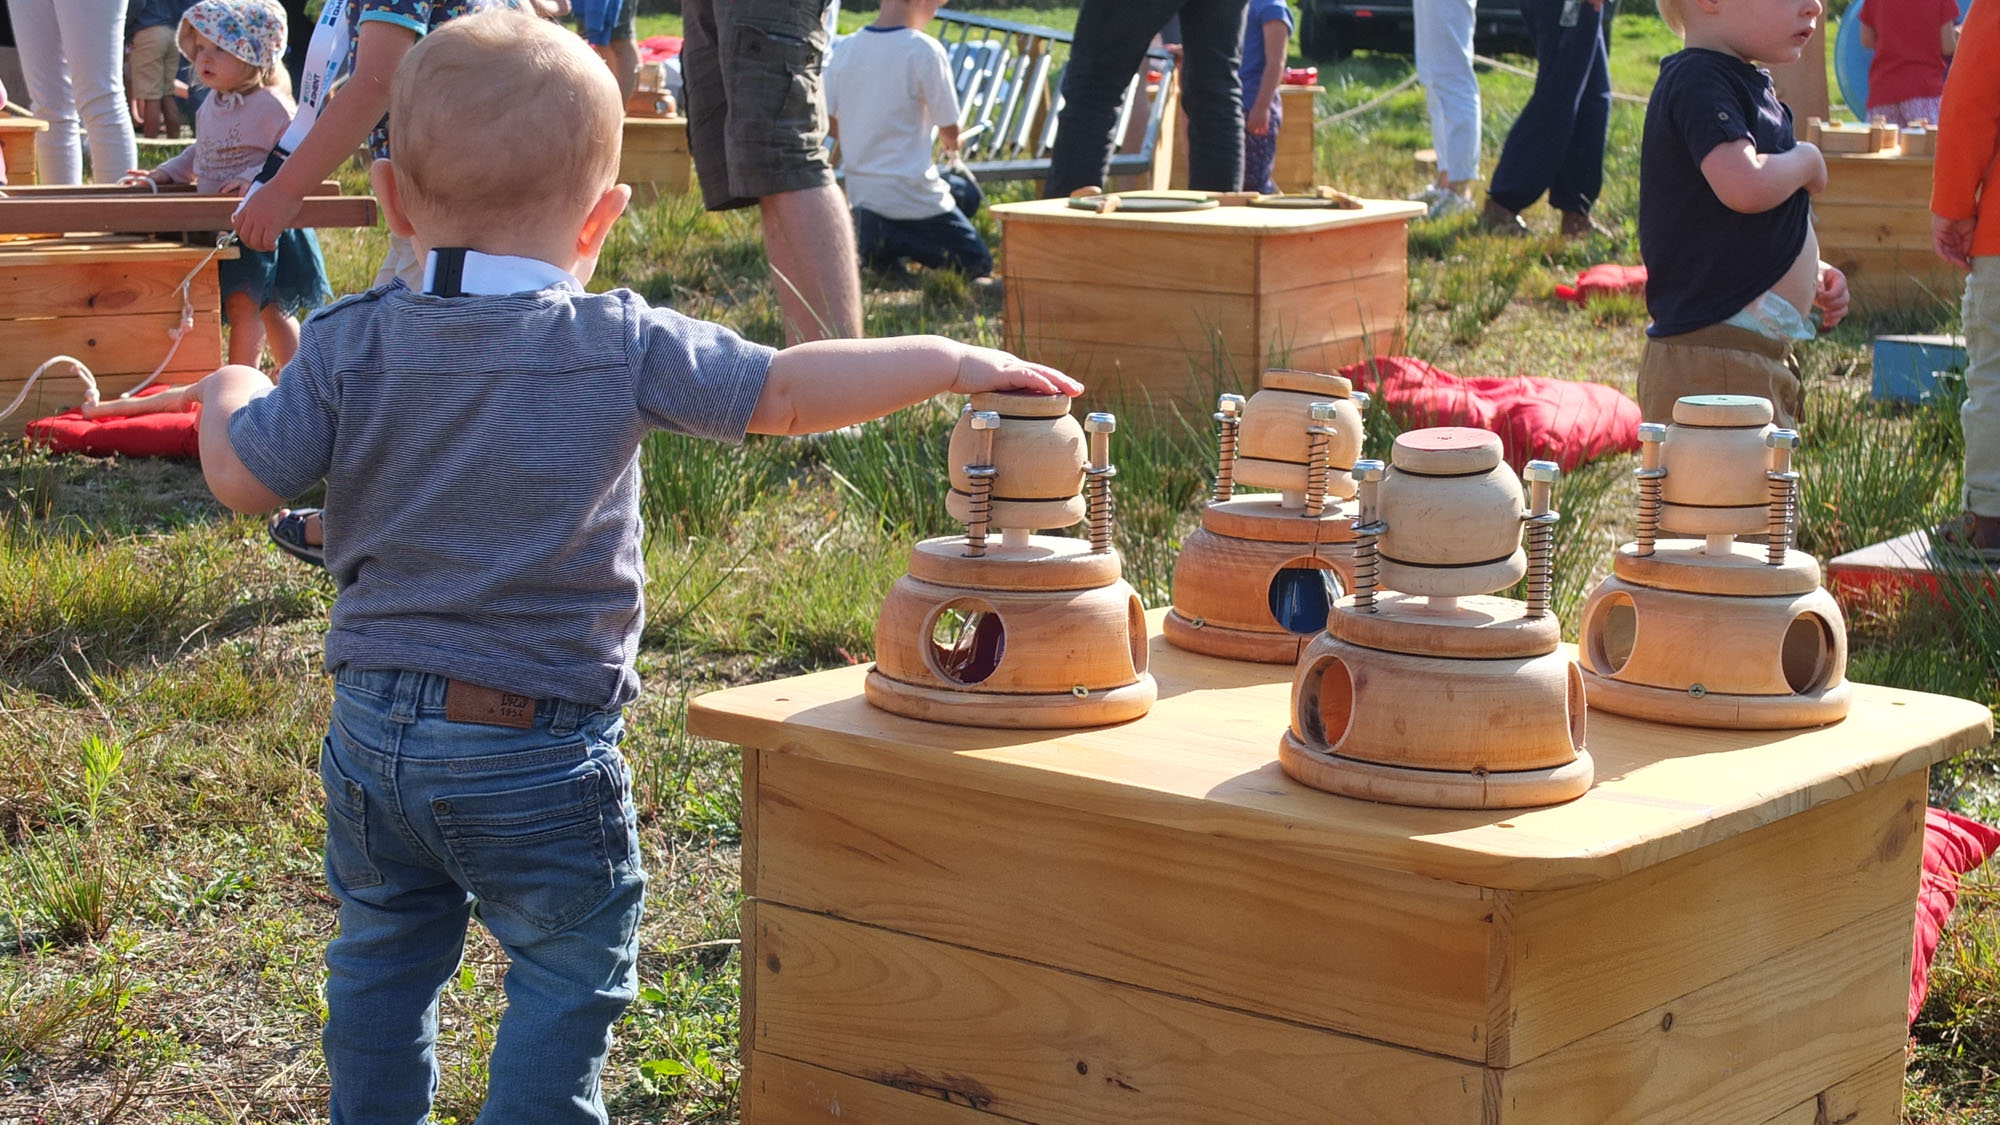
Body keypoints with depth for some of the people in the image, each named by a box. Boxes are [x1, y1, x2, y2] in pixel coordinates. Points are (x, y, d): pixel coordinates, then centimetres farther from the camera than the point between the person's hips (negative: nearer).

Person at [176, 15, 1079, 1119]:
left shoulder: (347, 346, -4)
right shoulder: (622, 347, -12)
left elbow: (244, 481, -2)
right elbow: (785, 392, -11)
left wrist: (230, 399, 20)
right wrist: (948, 359, -1)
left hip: (374, 731, 4)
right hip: (538, 747, -4)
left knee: (382, 957, 22)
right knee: (569, 974, 9)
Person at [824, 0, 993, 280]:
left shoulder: (845, 49, 1)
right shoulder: (925, 51, -14)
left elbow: (829, 122, 5)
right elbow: (950, 131, -7)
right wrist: (952, 145, 18)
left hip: (860, 191, 6)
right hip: (911, 193, -6)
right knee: (979, 265, 8)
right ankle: (894, 240, -13)